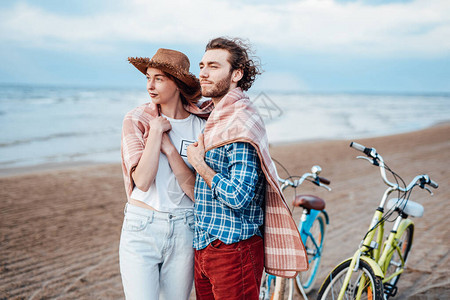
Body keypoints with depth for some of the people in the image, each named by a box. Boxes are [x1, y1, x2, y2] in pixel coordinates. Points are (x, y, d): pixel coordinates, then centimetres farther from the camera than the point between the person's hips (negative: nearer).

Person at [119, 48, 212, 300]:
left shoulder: (200, 127, 0)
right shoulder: (137, 119, -3)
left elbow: (196, 192, -8)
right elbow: (142, 181, -16)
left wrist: (169, 147, -15)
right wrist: (156, 130, -14)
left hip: (184, 231, 2)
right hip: (141, 229, -1)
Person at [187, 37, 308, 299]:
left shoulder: (242, 123, -18)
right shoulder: (216, 118, 12)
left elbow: (238, 197, -25)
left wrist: (200, 164, -14)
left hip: (233, 250, -9)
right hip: (204, 248, 9)